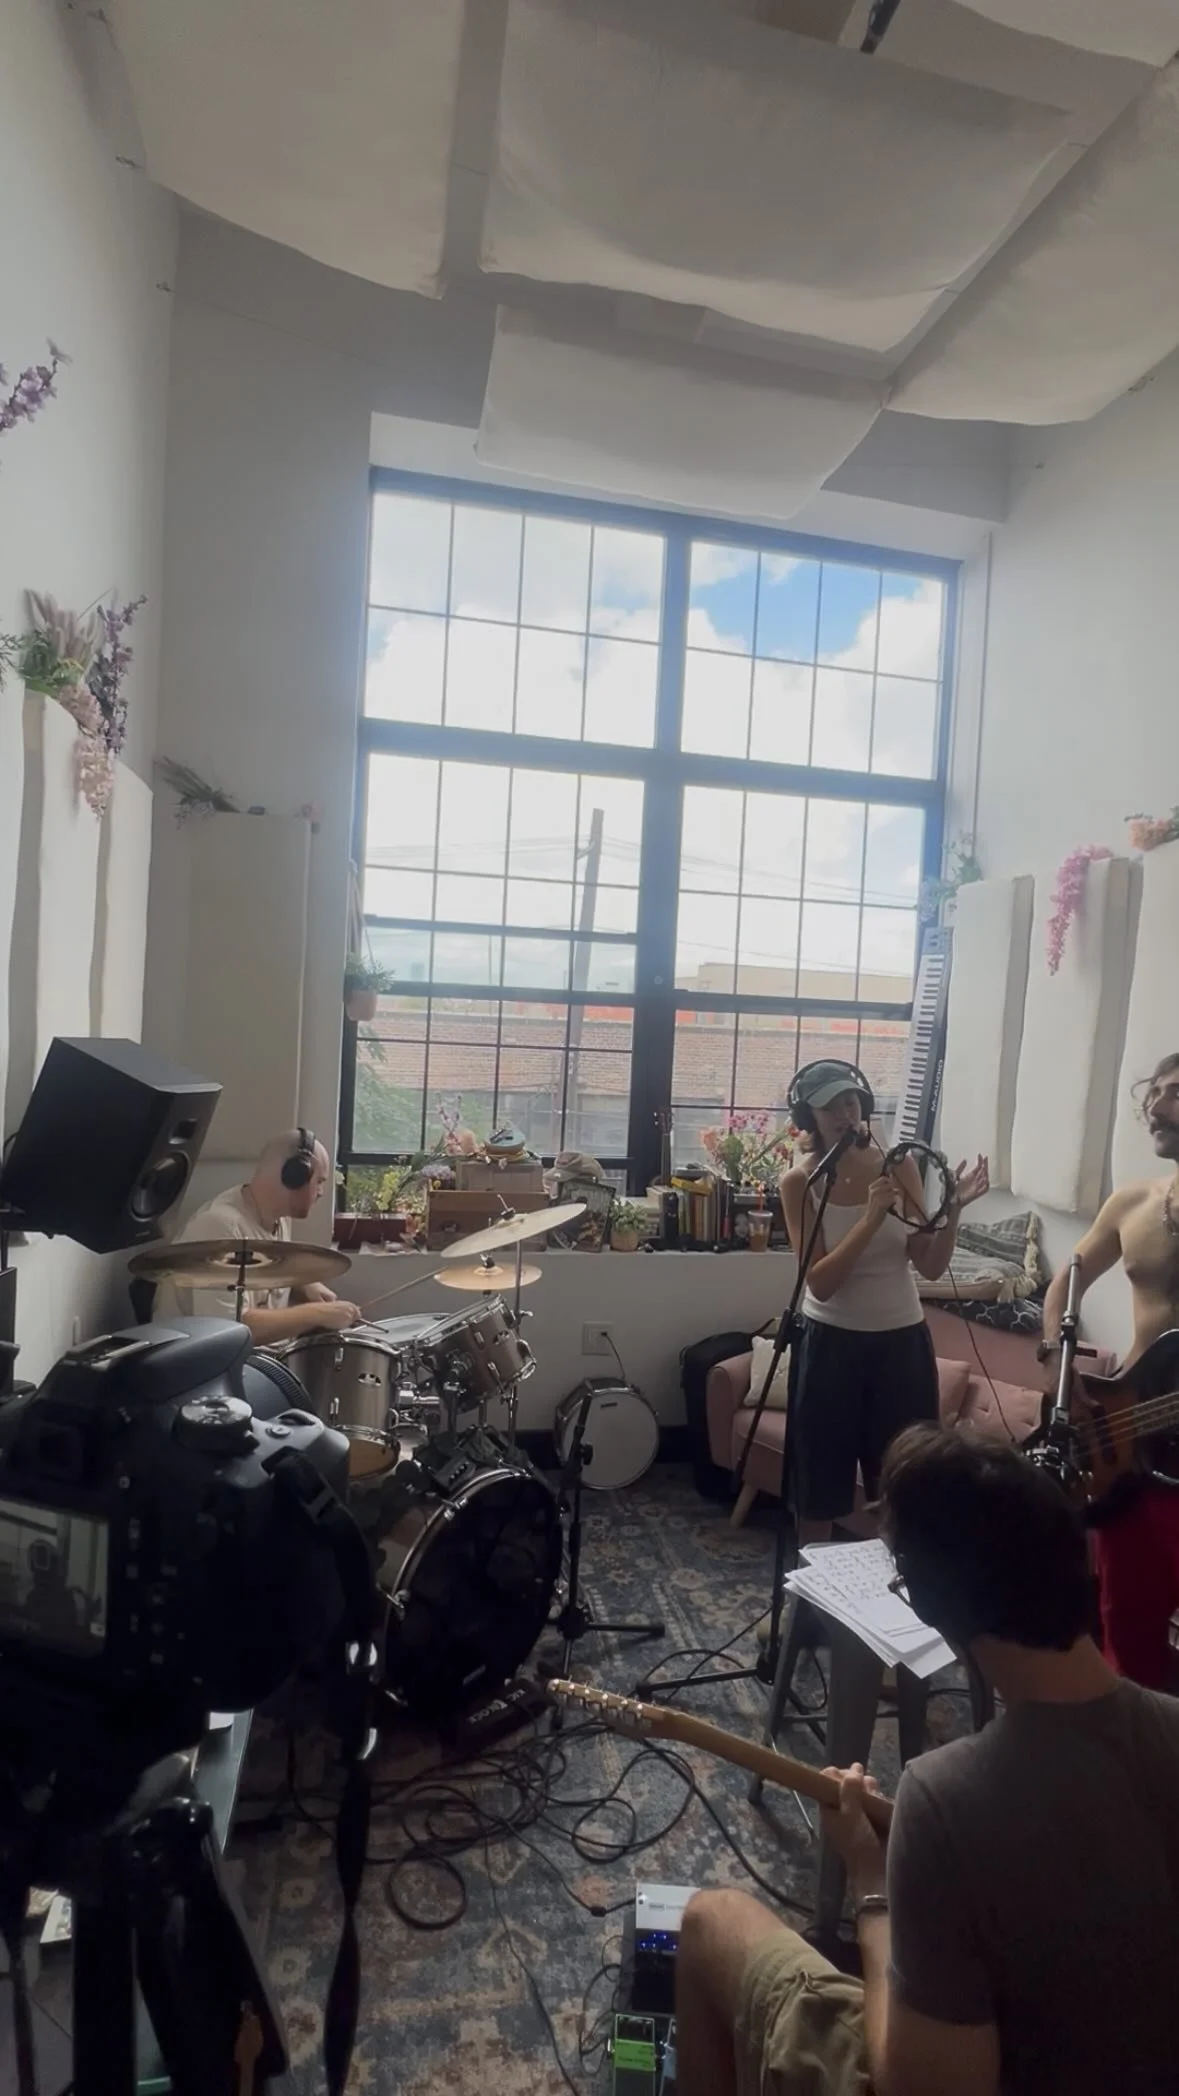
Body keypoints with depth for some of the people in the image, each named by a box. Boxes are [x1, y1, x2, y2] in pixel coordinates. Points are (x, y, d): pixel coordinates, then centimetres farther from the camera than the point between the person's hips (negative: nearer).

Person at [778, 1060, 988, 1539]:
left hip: (902, 1341, 2)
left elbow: (930, 1266, -4)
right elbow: (819, 1283, -18)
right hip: (831, 1343, -2)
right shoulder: (799, 1181, -11)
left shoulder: (899, 1166, -4)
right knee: (821, 1484, 12)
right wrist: (872, 1217, -27)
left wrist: (953, 1209, -20)